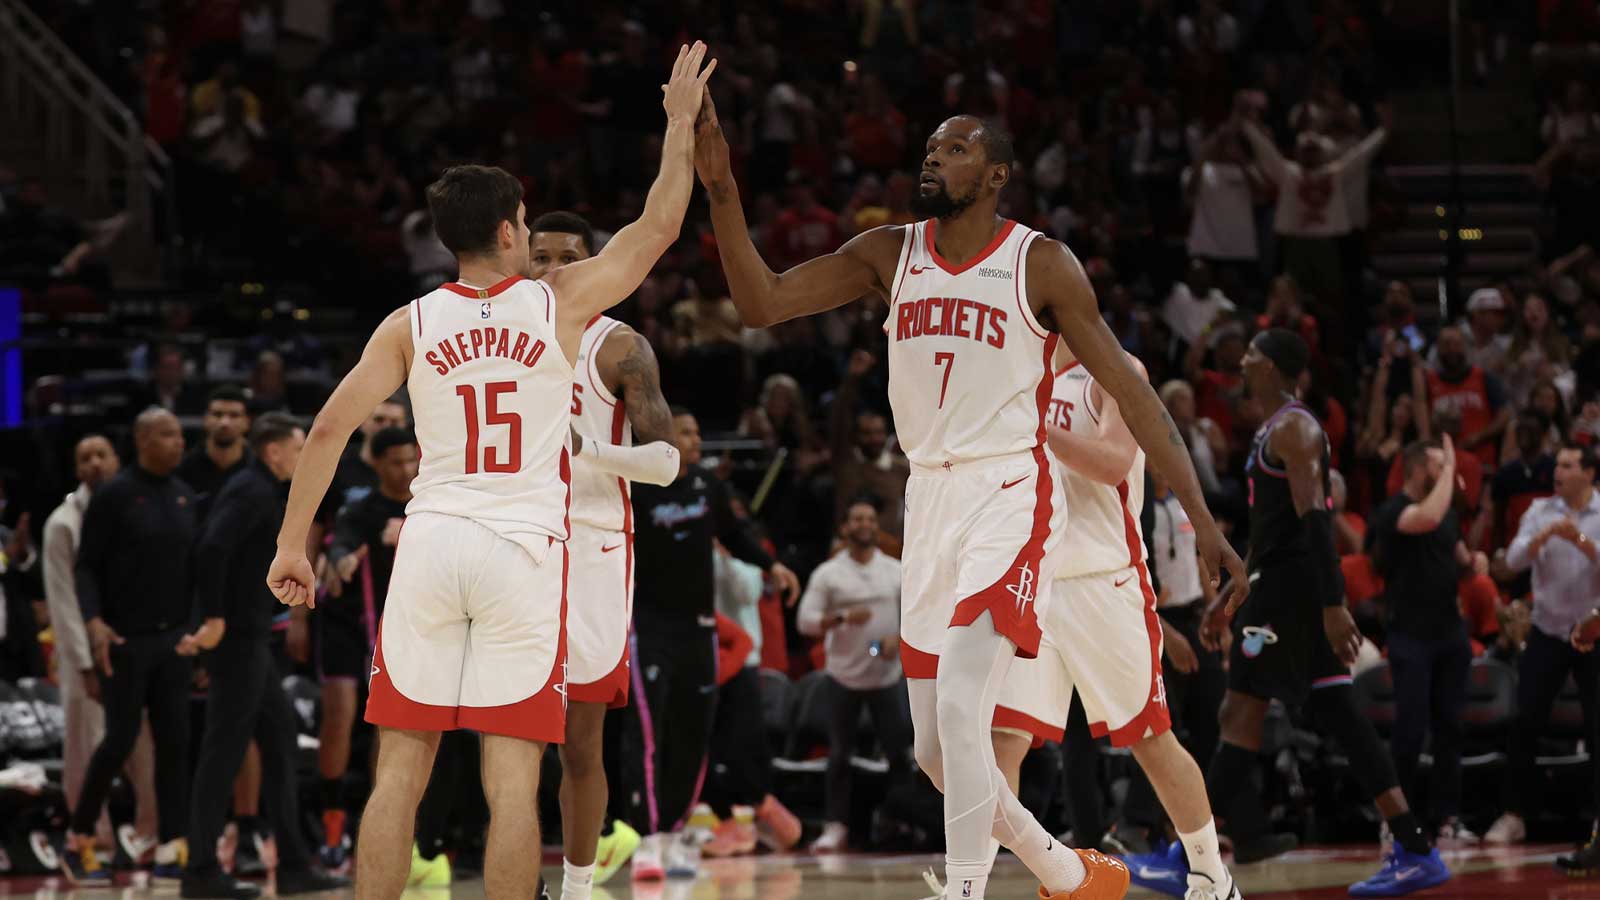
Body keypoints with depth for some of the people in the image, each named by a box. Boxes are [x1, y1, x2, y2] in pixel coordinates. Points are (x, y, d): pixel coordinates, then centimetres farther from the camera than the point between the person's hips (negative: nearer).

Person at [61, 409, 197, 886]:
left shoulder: (184, 497, 9)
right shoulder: (114, 495, -7)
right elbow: (86, 566, -8)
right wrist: (93, 621, -21)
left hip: (172, 639, 5)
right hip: (124, 640, -5)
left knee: (174, 742, 0)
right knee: (121, 739, -5)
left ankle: (171, 853, 1)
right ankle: (78, 841, 12)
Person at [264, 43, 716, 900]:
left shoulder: (410, 325, 6)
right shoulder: (559, 303, 3)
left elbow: (329, 427, -1)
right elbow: (658, 227, 12)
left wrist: (291, 544, 5)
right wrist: (681, 120, 23)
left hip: (431, 541, 2)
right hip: (524, 549, -2)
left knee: (399, 773, 4)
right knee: (512, 780, -2)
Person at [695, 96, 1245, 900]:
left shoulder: (1040, 262, -6)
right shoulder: (890, 253, 6)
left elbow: (1129, 391, -5)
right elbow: (762, 303, 0)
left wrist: (1200, 516, -11)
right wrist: (722, 192, -14)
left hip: (1010, 498, -6)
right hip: (929, 499, 6)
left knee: (958, 708, -24)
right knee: (935, 749, 9)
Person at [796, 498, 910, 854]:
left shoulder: (897, 571, 7)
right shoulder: (828, 574, 0)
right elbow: (805, 621, -5)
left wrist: (900, 638, -11)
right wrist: (842, 618, -21)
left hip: (888, 677, 1)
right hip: (844, 677, -1)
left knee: (899, 751, -1)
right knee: (839, 754, -1)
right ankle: (836, 828, 3)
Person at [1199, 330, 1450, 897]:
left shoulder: (1293, 428, -11)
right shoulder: (1273, 430, 21)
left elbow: (1314, 520, -21)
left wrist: (1332, 605, -28)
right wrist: (1227, 599, 30)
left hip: (1291, 589, -10)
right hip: (1289, 589, 10)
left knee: (1238, 712, -7)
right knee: (1337, 716, 5)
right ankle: (1415, 852, 1)